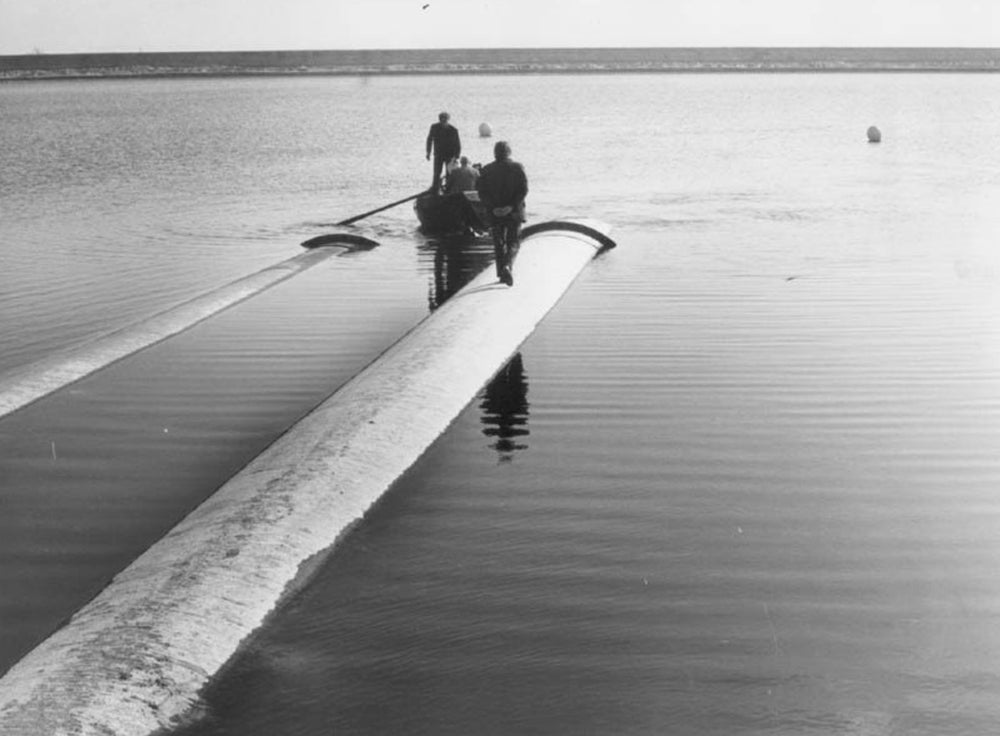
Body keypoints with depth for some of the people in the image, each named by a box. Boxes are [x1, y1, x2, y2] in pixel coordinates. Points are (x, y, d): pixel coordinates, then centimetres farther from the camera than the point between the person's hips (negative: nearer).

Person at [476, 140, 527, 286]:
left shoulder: (486, 170, 0)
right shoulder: (517, 168, -3)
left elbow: (481, 192, -5)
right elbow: (523, 190, -11)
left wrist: (492, 208, -8)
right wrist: (511, 206, -13)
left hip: (494, 213, 1)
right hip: (513, 213, -1)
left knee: (498, 244, 14)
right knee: (512, 242, 6)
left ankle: (501, 273, 14)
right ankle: (506, 266, -20)